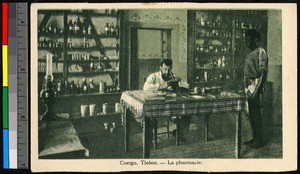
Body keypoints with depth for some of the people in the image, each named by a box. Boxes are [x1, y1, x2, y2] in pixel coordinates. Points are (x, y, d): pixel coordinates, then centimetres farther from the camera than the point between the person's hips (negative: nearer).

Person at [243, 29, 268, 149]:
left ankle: (259, 141, 2)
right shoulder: (250, 52, 16)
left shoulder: (260, 52, -11)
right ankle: (255, 138, 20)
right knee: (251, 113, 12)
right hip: (248, 86, 9)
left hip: (255, 85, -9)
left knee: (255, 113, -5)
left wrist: (257, 90, -23)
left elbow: (263, 73, -17)